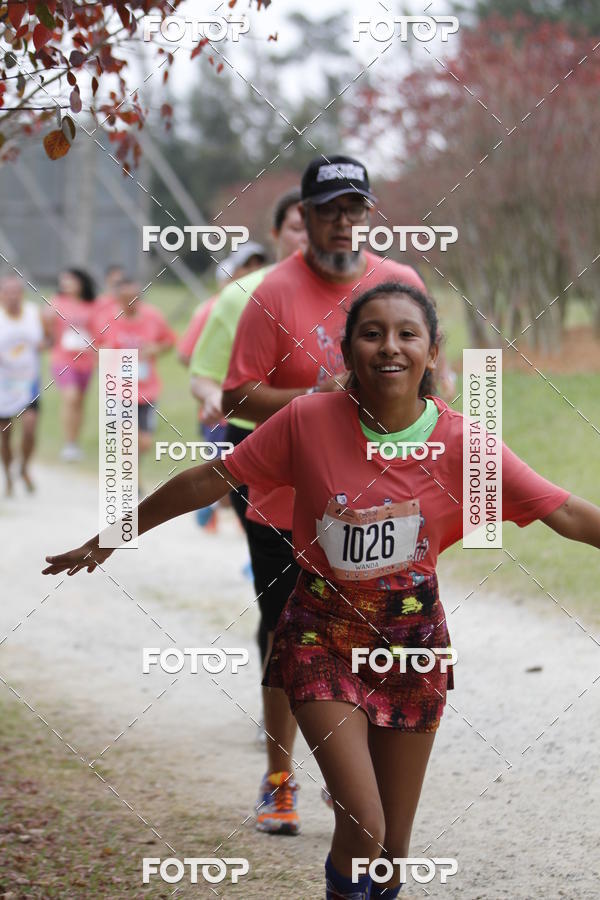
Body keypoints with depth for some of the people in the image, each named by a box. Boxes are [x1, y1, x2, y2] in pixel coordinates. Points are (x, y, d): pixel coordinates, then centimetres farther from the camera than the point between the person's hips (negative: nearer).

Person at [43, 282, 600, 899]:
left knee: (394, 846, 8)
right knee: (363, 828, -14)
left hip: (412, 642, 2)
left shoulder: (461, 443, -12)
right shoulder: (308, 421, -14)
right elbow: (209, 481, -5)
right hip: (324, 639, -2)